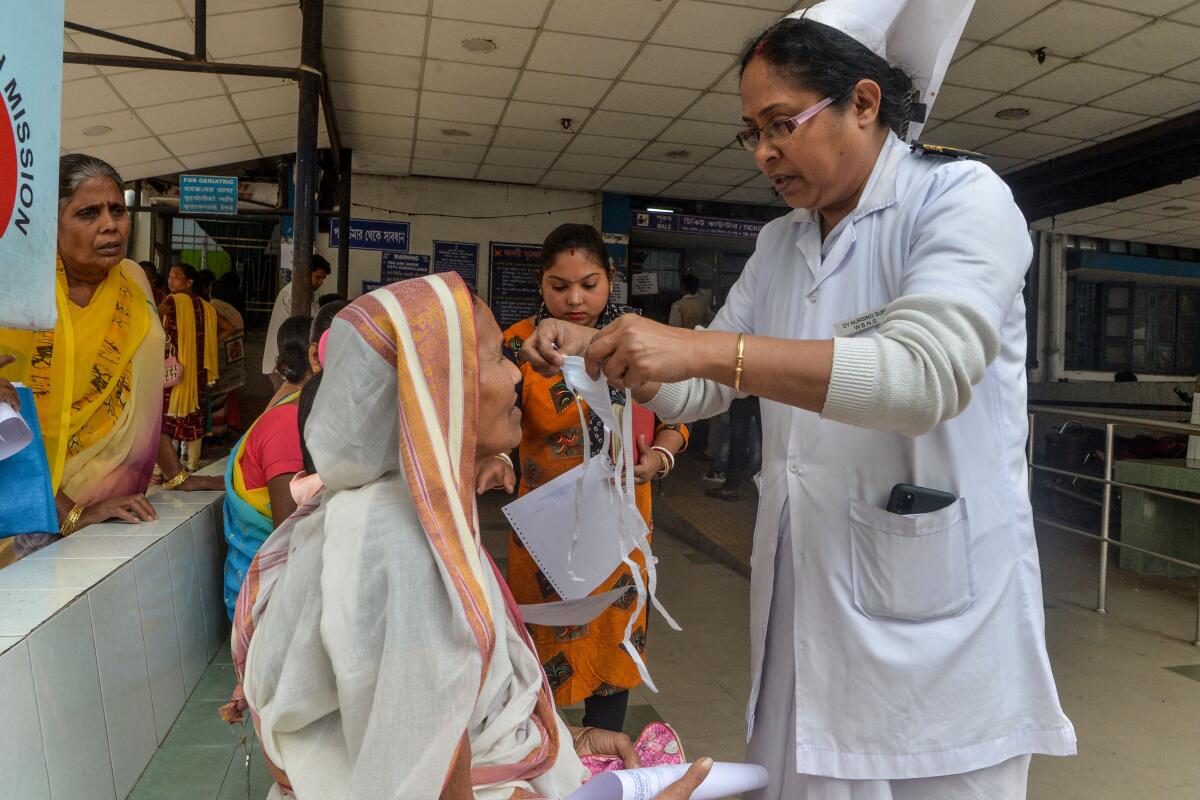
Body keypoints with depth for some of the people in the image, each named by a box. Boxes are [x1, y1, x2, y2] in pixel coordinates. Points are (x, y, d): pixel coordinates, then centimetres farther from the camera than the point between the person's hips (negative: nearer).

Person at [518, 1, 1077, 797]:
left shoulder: (962, 199, -10)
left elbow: (926, 374, -27)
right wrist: (597, 350, -2)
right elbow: (702, 391, 15)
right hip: (804, 592, 6)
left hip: (933, 611, -6)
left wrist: (708, 347, -33)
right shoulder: (779, 244, 11)